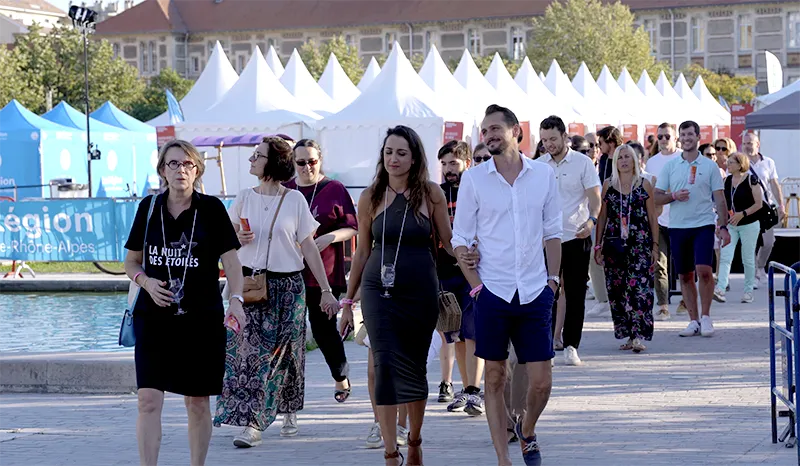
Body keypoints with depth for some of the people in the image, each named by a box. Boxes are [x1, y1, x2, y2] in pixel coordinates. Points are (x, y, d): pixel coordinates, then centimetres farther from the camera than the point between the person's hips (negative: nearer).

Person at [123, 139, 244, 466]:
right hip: (154, 316, 1)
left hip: (203, 318, -1)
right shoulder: (149, 207, 6)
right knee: (149, 399, -9)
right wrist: (145, 280, -8)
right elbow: (131, 261, 14)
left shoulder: (211, 209, -1)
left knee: (198, 402, 7)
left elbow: (231, 261, -4)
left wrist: (236, 299, -20)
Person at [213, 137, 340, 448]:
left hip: (287, 285, -1)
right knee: (248, 351, -9)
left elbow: (308, 247, 1)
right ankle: (251, 424, -9)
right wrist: (238, 239, -7)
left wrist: (326, 290, -1)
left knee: (286, 353, 6)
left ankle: (289, 412, 28)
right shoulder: (244, 198, 5)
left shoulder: (295, 200, -1)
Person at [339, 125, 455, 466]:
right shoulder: (371, 197, 2)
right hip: (379, 291, 0)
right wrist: (348, 301, 10)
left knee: (416, 368, 11)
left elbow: (448, 242, 5)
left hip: (421, 292, 0)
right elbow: (362, 252, 9)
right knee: (386, 366, -11)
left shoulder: (431, 194, -1)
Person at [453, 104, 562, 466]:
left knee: (541, 381, 1)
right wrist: (476, 286, -5)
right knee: (495, 378, 5)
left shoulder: (543, 175, 4)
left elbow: (553, 232, 11)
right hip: (492, 294, -1)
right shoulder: (473, 178, -1)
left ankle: (527, 431, 30)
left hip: (535, 293, 1)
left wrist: (552, 280, 4)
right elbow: (461, 239, 2)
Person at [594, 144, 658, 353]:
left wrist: (655, 245, 1)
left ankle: (639, 335, -15)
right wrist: (598, 246, 6)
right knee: (616, 289, 2)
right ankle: (627, 335, 11)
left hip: (640, 243, -2)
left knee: (639, 288, -12)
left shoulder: (644, 184, 5)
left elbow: (652, 217, 6)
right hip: (614, 243, 3)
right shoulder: (608, 185, 10)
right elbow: (602, 217, 11)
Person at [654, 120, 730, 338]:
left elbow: (719, 199, 4)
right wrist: (674, 196, -13)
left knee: (704, 270, -16)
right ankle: (694, 321, 13)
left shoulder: (710, 166, 4)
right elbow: (657, 197, 7)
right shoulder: (669, 166, 7)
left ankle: (705, 316, -1)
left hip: (703, 225, -2)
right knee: (685, 276, 6)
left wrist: (723, 226, -3)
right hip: (677, 226, 2)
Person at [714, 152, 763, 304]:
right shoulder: (727, 181, 8)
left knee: (748, 259, 4)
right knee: (725, 257, -9)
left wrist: (742, 214, -20)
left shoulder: (751, 179, -9)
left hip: (749, 225, -4)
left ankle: (748, 291, 15)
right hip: (730, 225, 4)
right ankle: (720, 289, -18)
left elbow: (758, 204, -10)